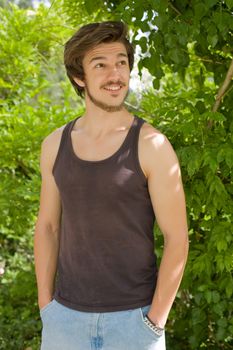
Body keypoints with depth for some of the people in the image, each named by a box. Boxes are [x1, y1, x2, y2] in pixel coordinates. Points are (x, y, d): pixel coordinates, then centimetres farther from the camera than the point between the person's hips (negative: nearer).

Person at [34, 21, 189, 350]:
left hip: (133, 317, -3)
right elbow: (48, 226, 9)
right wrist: (46, 308, 5)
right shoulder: (55, 144, 1)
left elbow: (177, 239, -10)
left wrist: (154, 323, -11)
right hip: (67, 316, 4)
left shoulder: (152, 145, -11)